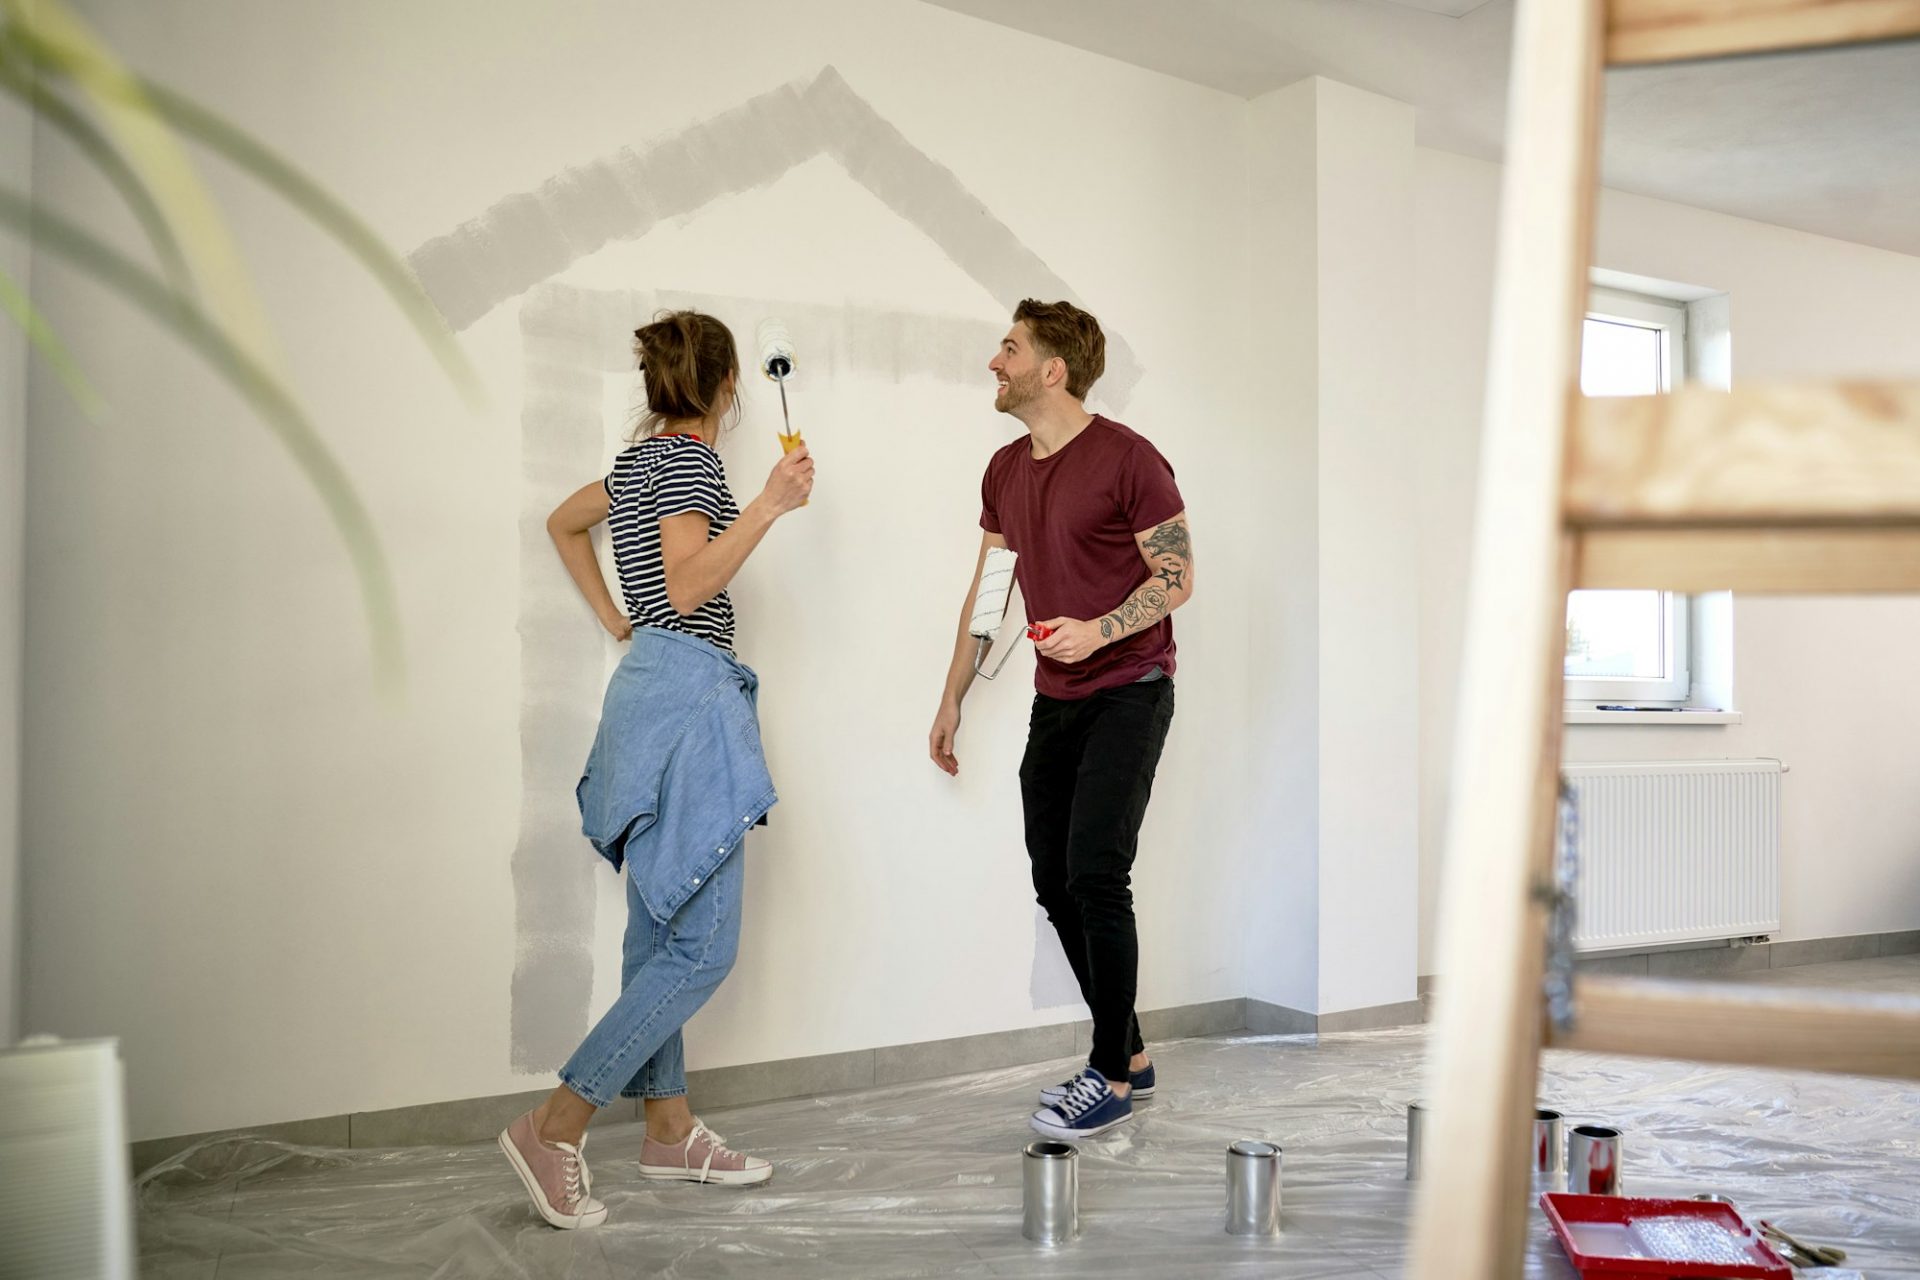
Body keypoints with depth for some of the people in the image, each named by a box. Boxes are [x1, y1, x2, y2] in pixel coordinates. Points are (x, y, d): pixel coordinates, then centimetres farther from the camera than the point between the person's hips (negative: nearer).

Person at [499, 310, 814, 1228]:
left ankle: (669, 1132, 22)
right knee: (702, 946, -6)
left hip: (649, 684, 10)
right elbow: (688, 587, -20)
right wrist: (770, 505, -22)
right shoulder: (689, 459, -11)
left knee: (660, 936, 13)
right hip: (687, 692, -10)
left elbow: (563, 522, 32)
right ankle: (556, 1126, -4)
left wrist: (615, 619, 26)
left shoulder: (643, 457, 17)